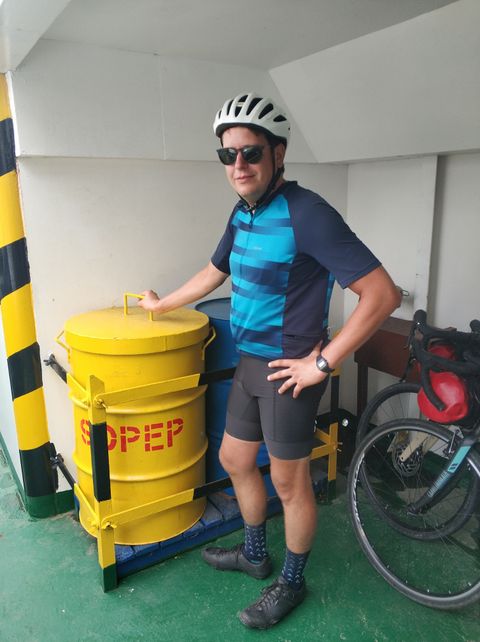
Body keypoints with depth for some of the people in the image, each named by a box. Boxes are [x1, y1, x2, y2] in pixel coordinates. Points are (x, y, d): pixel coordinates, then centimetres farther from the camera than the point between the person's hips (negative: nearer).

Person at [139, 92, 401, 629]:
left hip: (288, 369, -8)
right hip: (250, 363, 8)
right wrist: (161, 305, 32)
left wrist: (323, 363, -20)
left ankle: (291, 583, 35)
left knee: (288, 482, 9)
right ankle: (255, 554, 44)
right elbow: (214, 273, 22)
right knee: (234, 460, 20)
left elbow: (382, 293, -24)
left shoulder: (306, 213, -21)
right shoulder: (243, 213, 5)